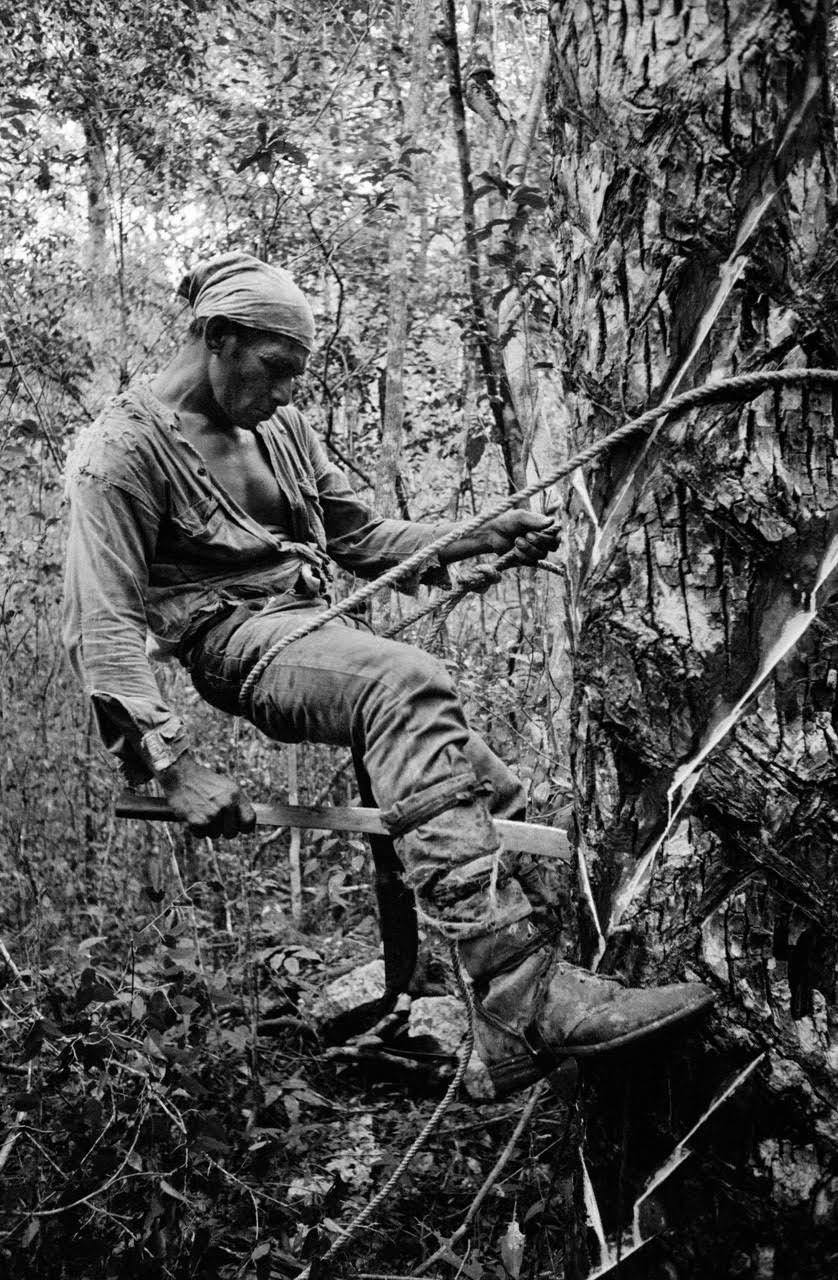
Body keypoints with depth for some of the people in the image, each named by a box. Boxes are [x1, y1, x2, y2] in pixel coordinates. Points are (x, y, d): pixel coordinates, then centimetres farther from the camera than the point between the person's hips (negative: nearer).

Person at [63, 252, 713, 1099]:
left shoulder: (279, 428, 19)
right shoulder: (121, 449, -5)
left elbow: (361, 538, 23)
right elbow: (104, 622, -14)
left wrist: (485, 538, 7)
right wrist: (171, 764, -26)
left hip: (315, 626, 8)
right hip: (237, 639, -8)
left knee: (489, 792, -9)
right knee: (407, 685, -35)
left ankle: (515, 1031, -11)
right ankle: (522, 990, -43)